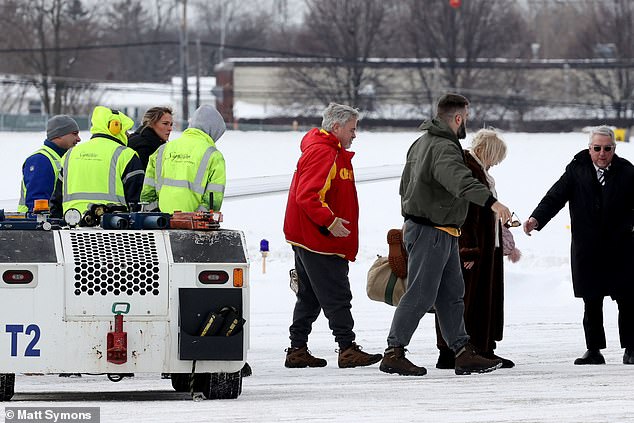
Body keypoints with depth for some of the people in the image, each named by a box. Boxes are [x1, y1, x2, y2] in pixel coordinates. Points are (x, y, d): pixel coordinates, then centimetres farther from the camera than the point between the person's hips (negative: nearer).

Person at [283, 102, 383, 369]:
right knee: (337, 296, -10)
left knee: (310, 297, 13)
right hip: (317, 239, -11)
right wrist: (329, 220, -28)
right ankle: (347, 349, -10)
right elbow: (306, 196, -24)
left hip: (307, 238, 11)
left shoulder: (334, 153, 20)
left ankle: (297, 350, 15)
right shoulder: (322, 153, -15)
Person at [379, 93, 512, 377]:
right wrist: (492, 202, -51)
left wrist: (408, 218, 37)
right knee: (420, 295, -6)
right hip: (430, 233, -11)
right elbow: (460, 181, -39)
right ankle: (393, 355, -2)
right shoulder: (444, 149, -19)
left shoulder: (422, 143, 14)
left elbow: (406, 183, 25)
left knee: (452, 294, 11)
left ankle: (463, 354, 13)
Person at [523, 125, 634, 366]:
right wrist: (537, 219, -22)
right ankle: (594, 351, 13)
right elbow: (555, 197, -6)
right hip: (587, 251, 1)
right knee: (591, 303, 5)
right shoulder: (577, 171, 2)